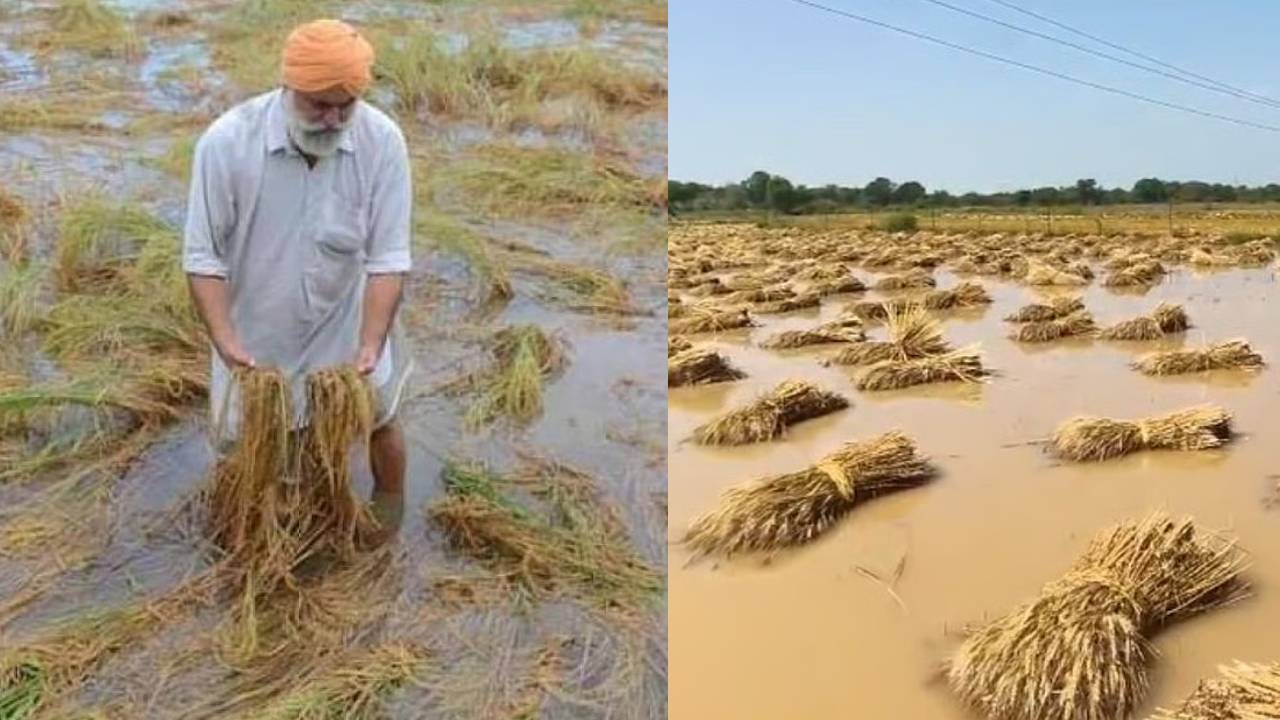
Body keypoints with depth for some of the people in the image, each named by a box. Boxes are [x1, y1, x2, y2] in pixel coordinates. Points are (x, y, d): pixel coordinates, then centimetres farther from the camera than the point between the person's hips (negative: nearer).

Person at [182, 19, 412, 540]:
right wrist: (225, 340, -28)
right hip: (257, 331, 0)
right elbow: (203, 256, -18)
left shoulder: (382, 141, -22)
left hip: (344, 325, 1)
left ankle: (389, 499, 45)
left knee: (377, 418, 16)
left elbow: (388, 257, -20)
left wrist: (370, 345, -29)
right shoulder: (227, 141, -24)